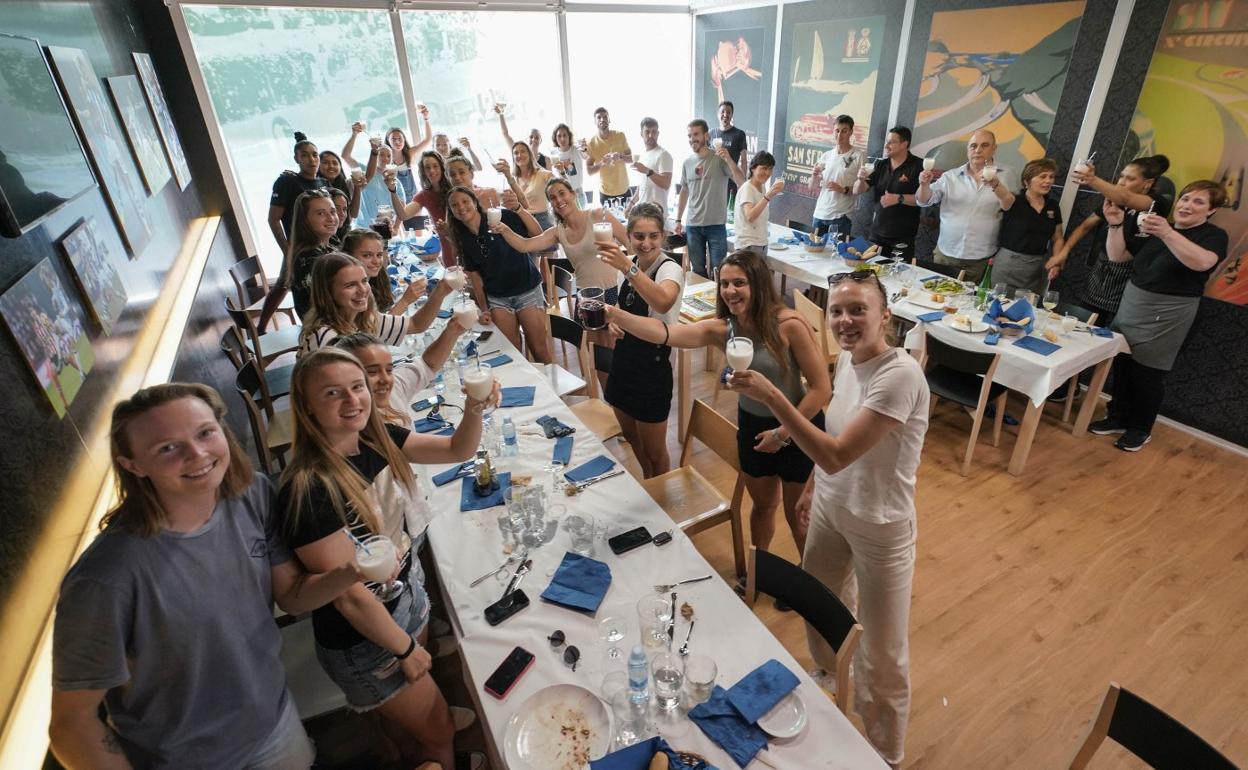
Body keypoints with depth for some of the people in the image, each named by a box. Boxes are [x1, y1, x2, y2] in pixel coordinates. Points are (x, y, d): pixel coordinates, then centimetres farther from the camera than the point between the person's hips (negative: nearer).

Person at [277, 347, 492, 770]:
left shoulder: (376, 438, -10)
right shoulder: (307, 489, -31)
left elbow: (457, 450, -4)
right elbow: (351, 596, -25)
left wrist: (473, 409, -24)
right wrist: (406, 649, -12)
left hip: (411, 596, 6)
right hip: (363, 638, -6)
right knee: (439, 734, 16)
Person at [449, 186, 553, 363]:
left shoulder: (500, 217, -8)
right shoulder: (463, 239, 7)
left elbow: (537, 234, -16)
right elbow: (475, 276, 9)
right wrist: (484, 309, 3)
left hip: (528, 290, -4)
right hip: (497, 299, 4)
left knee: (540, 349, -1)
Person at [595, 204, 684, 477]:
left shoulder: (670, 269, -19)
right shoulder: (629, 266, 1)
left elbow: (663, 303, -44)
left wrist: (628, 268, -53)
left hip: (652, 368, -7)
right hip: (623, 362, 7)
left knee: (654, 451, 8)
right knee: (631, 437, 25)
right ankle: (647, 483, 51)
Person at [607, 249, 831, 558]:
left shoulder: (789, 325, -25)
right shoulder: (721, 329, -13)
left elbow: (821, 388, -21)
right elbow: (665, 332, -28)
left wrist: (783, 432, -17)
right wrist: (616, 316, -43)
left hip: (798, 427, -4)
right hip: (752, 426, 4)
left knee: (798, 516, 16)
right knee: (762, 506, 25)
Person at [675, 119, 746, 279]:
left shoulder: (720, 159, -7)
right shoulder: (687, 163, 6)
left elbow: (742, 181, -16)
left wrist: (729, 159, -29)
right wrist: (678, 220, 13)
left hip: (716, 225, -4)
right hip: (693, 225, 4)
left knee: (718, 271, 0)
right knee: (698, 271, 12)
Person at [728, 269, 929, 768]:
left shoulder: (901, 375, -29)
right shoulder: (847, 358, -4)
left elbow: (836, 455, -33)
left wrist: (769, 395, -38)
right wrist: (813, 487, 17)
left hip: (879, 526, -7)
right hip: (831, 507, 8)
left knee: (881, 653, 10)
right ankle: (828, 676, 60)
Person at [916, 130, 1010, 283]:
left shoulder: (1004, 177, 2)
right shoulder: (950, 176, 4)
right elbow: (924, 201, -3)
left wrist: (996, 185, -28)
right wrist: (924, 185, -25)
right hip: (945, 254, 1)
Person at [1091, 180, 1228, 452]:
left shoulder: (1214, 235, -5)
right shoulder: (1156, 229, 12)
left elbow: (1202, 262, -27)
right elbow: (1117, 256, 10)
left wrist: (1167, 234, -40)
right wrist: (1116, 226, -6)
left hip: (1166, 313, -5)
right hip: (1131, 303, 5)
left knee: (1147, 373, 0)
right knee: (1122, 364, 4)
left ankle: (1141, 429, 16)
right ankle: (1118, 417, 19)